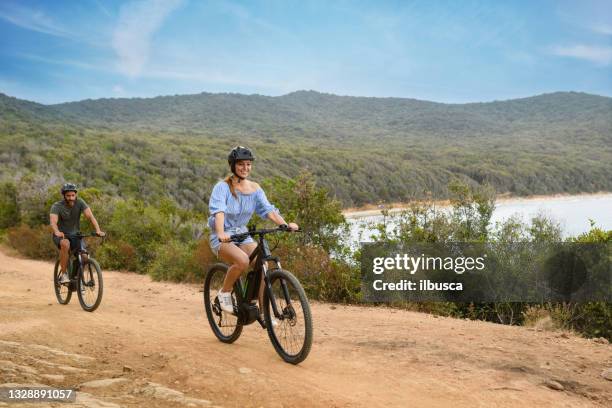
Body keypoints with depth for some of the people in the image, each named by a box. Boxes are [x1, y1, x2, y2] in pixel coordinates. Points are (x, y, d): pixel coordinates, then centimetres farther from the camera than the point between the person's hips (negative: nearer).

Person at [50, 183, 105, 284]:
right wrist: (57, 232, -55)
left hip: (75, 234, 3)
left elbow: (90, 216, -23)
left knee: (84, 258, -18)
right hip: (61, 235, -3)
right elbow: (53, 221, -33)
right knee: (65, 244, -38)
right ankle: (64, 274, -23)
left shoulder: (80, 202, -12)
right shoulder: (57, 206, -17)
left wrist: (98, 230, -40)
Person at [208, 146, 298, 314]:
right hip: (222, 238, -5)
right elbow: (218, 211, -26)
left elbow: (268, 209, -8)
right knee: (242, 260, -33)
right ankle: (225, 292, -5)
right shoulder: (223, 187, -11)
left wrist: (285, 224, -26)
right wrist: (221, 233, -45)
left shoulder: (254, 188, 4)